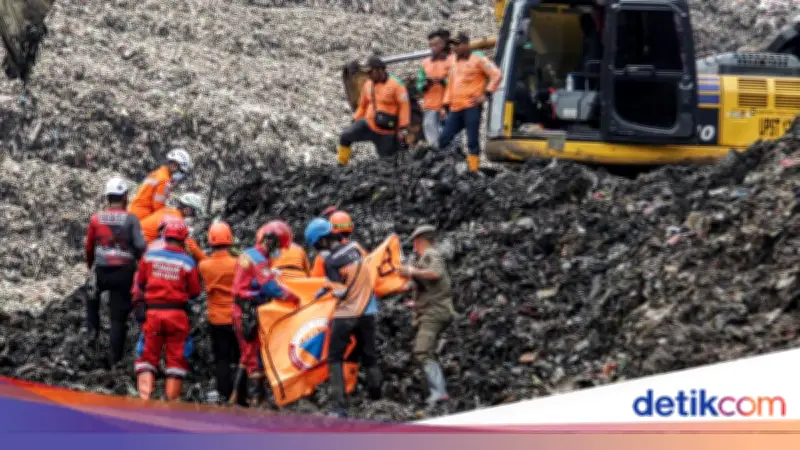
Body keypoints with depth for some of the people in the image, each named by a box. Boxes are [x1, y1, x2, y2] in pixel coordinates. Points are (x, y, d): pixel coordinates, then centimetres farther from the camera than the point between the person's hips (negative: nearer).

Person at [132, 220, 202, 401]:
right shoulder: (188, 262, -6)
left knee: (148, 357, 9)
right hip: (177, 314, -1)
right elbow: (195, 292, 1)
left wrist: (139, 303, 21)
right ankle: (172, 402, 6)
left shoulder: (150, 256, -2)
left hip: (152, 312, 1)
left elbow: (139, 284, 8)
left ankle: (144, 398, -5)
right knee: (176, 359, 8)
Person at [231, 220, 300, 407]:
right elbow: (271, 288, -23)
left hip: (241, 311, 10)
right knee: (256, 356, -6)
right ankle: (256, 398, -4)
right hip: (250, 314, -10)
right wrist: (294, 298, -17)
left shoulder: (249, 254, 15)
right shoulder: (259, 260, -17)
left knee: (247, 354, 17)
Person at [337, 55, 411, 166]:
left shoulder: (395, 85, -11)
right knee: (345, 136, -10)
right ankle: (341, 165, -2)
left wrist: (403, 128, -15)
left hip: (386, 131, -4)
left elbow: (404, 106, -11)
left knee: (387, 159, 1)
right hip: (368, 124, 4)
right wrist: (355, 122, 14)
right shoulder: (368, 85, 6)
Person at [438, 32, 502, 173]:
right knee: (444, 139, 0)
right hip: (455, 109, 7)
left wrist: (486, 94, -9)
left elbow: (496, 75, -5)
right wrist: (446, 105, 19)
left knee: (472, 141, -7)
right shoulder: (454, 63, 20)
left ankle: (473, 171, -6)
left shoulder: (478, 60, -1)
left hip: (472, 107, -7)